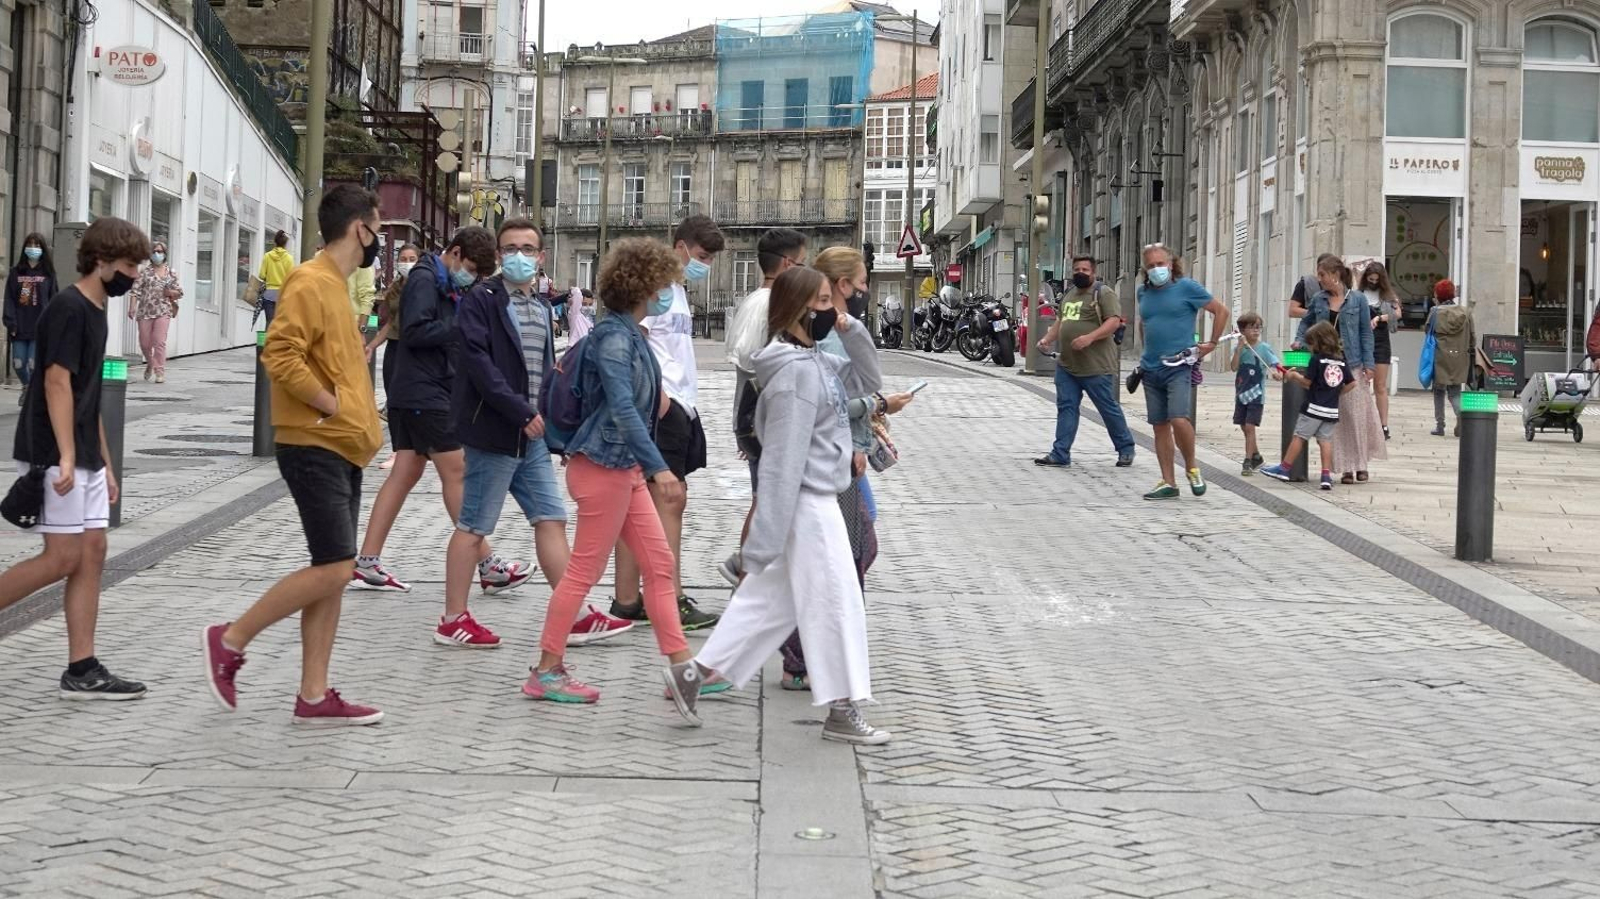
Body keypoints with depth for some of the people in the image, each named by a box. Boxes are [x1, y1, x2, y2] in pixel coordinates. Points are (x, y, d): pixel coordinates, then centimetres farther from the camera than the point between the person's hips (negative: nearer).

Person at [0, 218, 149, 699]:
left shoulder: (94, 311, 16)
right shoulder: (68, 308, -12)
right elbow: (57, 383, -18)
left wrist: (104, 464, 20)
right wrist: (66, 457, -23)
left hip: (82, 458, 9)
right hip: (54, 457, -9)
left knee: (92, 554, 5)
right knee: (63, 557, -9)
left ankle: (82, 671, 6)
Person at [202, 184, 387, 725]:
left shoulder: (337, 285, 17)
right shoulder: (310, 284, -13)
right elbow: (280, 356, -24)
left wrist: (360, 418, 12)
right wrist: (333, 406, -18)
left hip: (342, 449, 10)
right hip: (314, 447, -10)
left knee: (333, 573, 7)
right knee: (334, 569, -11)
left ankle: (314, 696, 10)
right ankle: (230, 640, 3)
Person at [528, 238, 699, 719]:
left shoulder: (628, 334, 11)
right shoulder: (613, 336, -17)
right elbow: (622, 408, -26)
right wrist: (659, 467, -29)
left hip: (624, 467, 10)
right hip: (603, 466, -10)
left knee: (660, 563, 8)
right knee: (585, 570, -2)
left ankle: (680, 666, 10)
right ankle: (546, 672, 7)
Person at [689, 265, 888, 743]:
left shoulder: (817, 361, 9)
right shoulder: (795, 371, -20)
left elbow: (867, 380, 23)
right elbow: (785, 455, -22)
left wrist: (851, 330, 6)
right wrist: (769, 532, -23)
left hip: (813, 501, 10)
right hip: (807, 503, -10)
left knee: (769, 597, 16)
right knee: (837, 601, 1)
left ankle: (697, 670, 20)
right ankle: (842, 710, 11)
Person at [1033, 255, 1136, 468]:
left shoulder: (1103, 293, -8)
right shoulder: (1068, 295, 18)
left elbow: (1114, 321, -17)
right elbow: (1060, 321, 27)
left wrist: (1090, 337, -28)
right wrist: (1048, 338, 10)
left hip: (1096, 367, -7)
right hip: (1066, 365, 7)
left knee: (1108, 408, 3)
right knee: (1066, 407, 3)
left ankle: (1126, 449, 19)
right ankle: (1060, 454, 4)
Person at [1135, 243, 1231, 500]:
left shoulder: (1187, 287, -4)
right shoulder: (1144, 292, 12)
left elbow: (1221, 311, 2)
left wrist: (1212, 344, 1)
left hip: (1179, 366, -6)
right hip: (1151, 369, 6)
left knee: (1179, 419, -20)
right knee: (1160, 426, 6)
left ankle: (1191, 467, 3)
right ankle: (1168, 483, 11)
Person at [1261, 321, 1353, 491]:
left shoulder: (1317, 359, -9)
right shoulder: (1341, 361, 8)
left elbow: (1307, 382, -11)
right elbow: (1352, 383, 11)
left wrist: (1293, 376, 4)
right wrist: (1337, 393, 17)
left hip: (1314, 407, -5)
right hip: (1332, 410, 5)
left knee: (1299, 436, 3)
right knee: (1325, 440, 5)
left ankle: (1284, 468, 10)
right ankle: (1327, 475, -4)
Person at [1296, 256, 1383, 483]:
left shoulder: (1357, 299, -1)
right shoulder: (1318, 300, 7)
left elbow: (1366, 333, 0)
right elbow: (1306, 322, 21)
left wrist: (1368, 364, -5)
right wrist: (1299, 341, 2)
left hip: (1352, 364, -3)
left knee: (1356, 413, -1)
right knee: (1336, 417, 1)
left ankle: (1361, 464, 11)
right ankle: (1347, 467, 7)